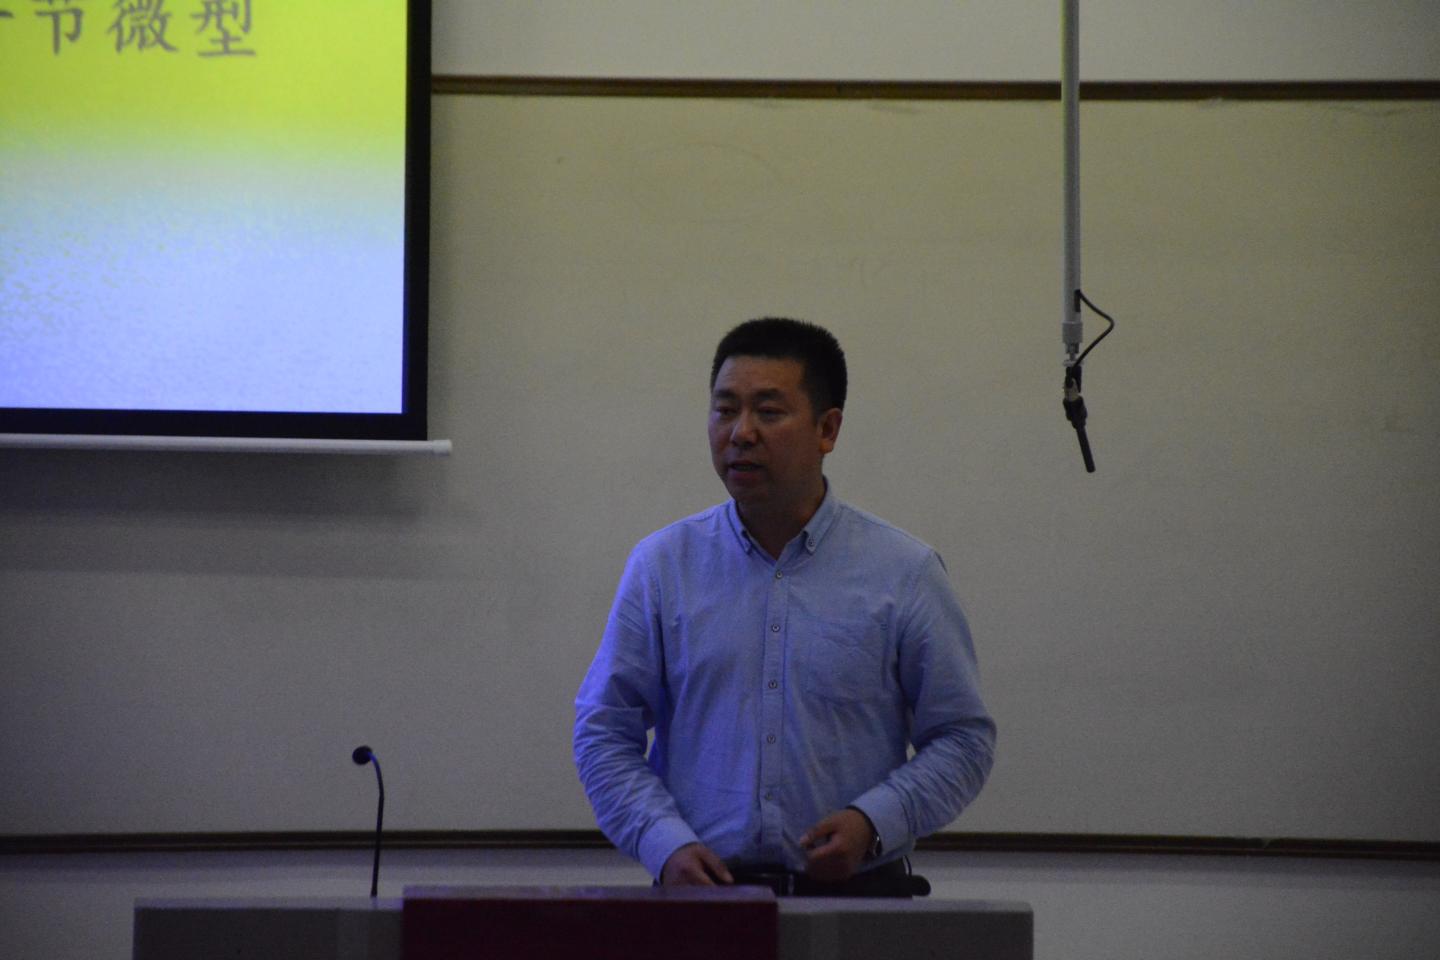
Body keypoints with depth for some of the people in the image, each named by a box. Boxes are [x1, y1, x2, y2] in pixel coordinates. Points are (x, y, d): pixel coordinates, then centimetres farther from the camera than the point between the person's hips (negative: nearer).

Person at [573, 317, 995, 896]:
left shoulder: (904, 575, 5)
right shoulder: (661, 567, 9)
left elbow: (961, 740, 6)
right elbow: (604, 734, 9)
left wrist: (874, 822, -10)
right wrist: (667, 845, -6)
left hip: (853, 891, 0)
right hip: (700, 891, 0)